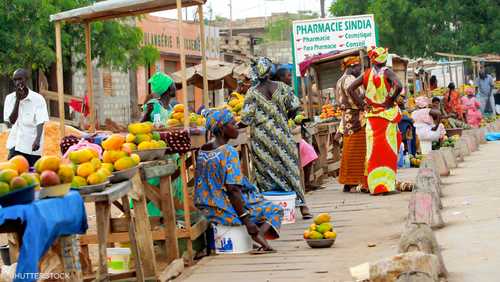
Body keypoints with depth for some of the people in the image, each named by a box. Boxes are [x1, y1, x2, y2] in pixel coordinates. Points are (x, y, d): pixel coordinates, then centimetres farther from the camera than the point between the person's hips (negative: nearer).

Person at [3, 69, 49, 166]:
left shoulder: (38, 98, -4)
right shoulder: (10, 98, 6)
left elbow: (40, 123, -11)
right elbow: (11, 121, -3)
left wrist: (37, 139, -27)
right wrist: (18, 99, -9)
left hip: (32, 145, -3)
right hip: (15, 144, 3)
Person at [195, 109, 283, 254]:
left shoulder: (202, 151, 6)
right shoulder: (229, 152, -18)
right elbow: (232, 189, -23)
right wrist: (247, 221, -20)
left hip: (209, 211, 8)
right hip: (227, 211, -8)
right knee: (276, 210, 6)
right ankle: (260, 233, -20)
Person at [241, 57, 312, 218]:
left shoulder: (252, 93, -7)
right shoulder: (281, 87, 0)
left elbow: (246, 119, -11)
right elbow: (294, 108, -2)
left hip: (261, 138, -2)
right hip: (282, 136, 2)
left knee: (266, 171, 6)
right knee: (290, 168, 9)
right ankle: (302, 206, 7)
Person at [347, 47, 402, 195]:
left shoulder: (366, 74, 3)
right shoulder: (387, 73, -8)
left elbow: (350, 89, -2)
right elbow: (398, 86, -26)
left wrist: (362, 105, 1)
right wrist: (390, 101, -12)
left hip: (371, 116, 3)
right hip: (387, 115, -3)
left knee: (374, 150, 7)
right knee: (388, 149, 2)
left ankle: (375, 185, 8)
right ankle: (387, 185, 0)